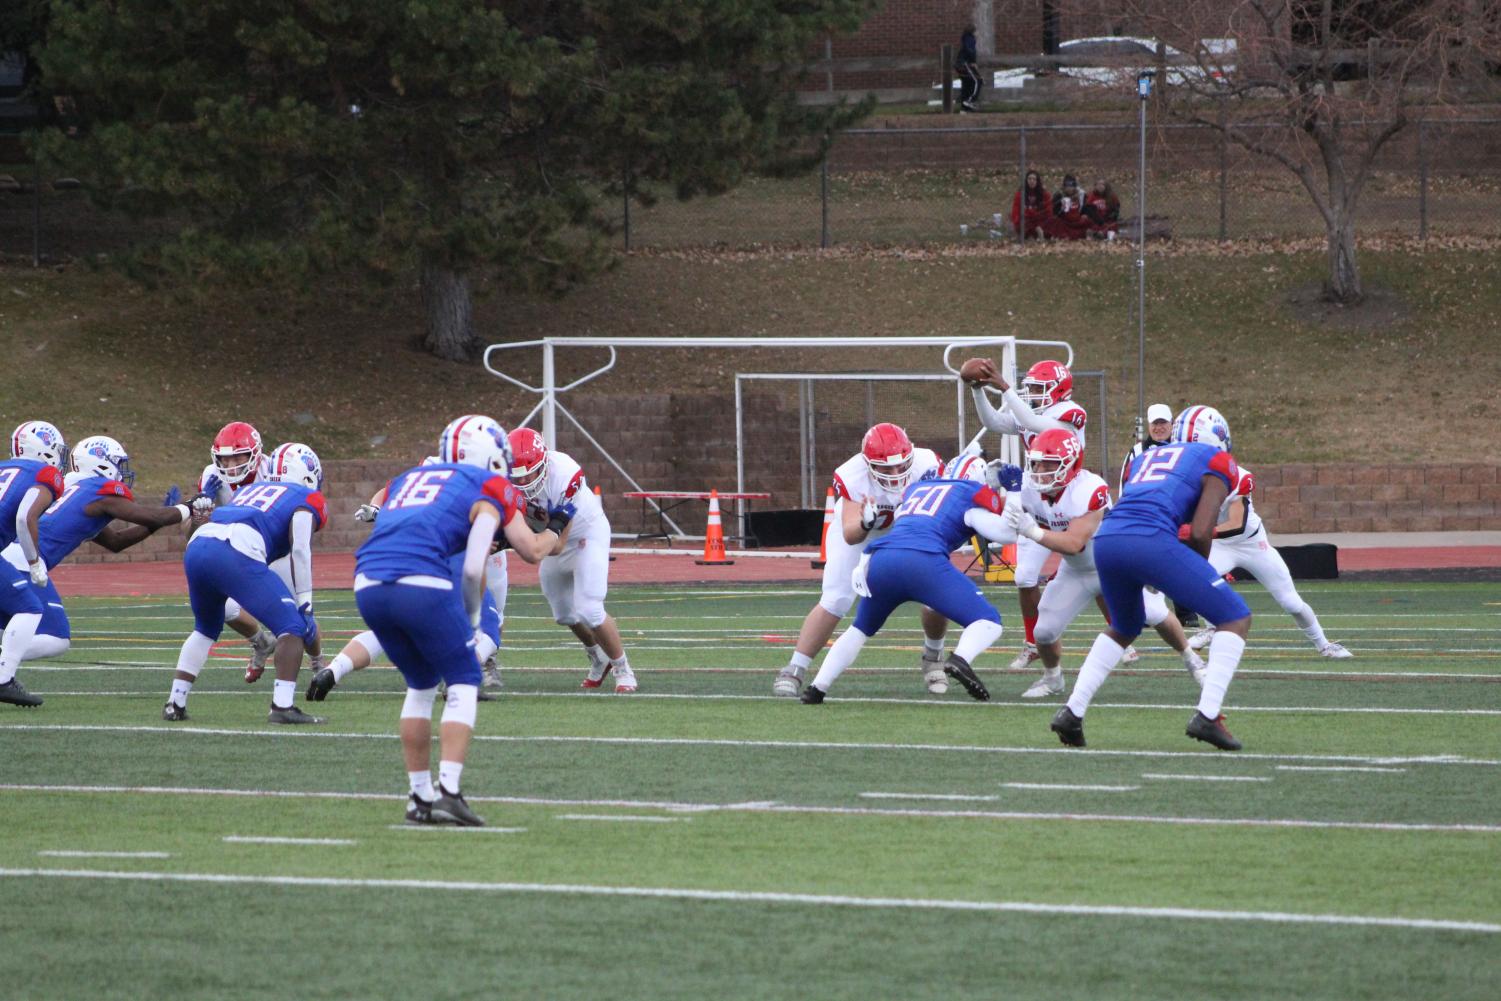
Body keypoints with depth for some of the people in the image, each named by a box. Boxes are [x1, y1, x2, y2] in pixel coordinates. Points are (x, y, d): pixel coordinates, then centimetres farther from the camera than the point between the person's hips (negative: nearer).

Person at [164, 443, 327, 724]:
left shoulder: (250, 490, 35)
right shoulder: (306, 500, 16)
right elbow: (300, 550, 2)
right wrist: (305, 606, 2)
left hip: (197, 546, 7)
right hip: (235, 554, -7)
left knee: (206, 628, 30)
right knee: (292, 627, 1)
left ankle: (175, 704, 27)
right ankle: (283, 706, -12)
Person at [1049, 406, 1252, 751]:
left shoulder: (1147, 459, 33)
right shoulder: (1217, 464, 13)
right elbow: (1200, 532, 1)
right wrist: (1198, 578, 18)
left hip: (1106, 541, 6)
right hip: (1152, 544, -6)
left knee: (1124, 628, 34)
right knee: (1236, 619, 6)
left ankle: (1072, 712, 22)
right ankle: (1207, 716, -8)